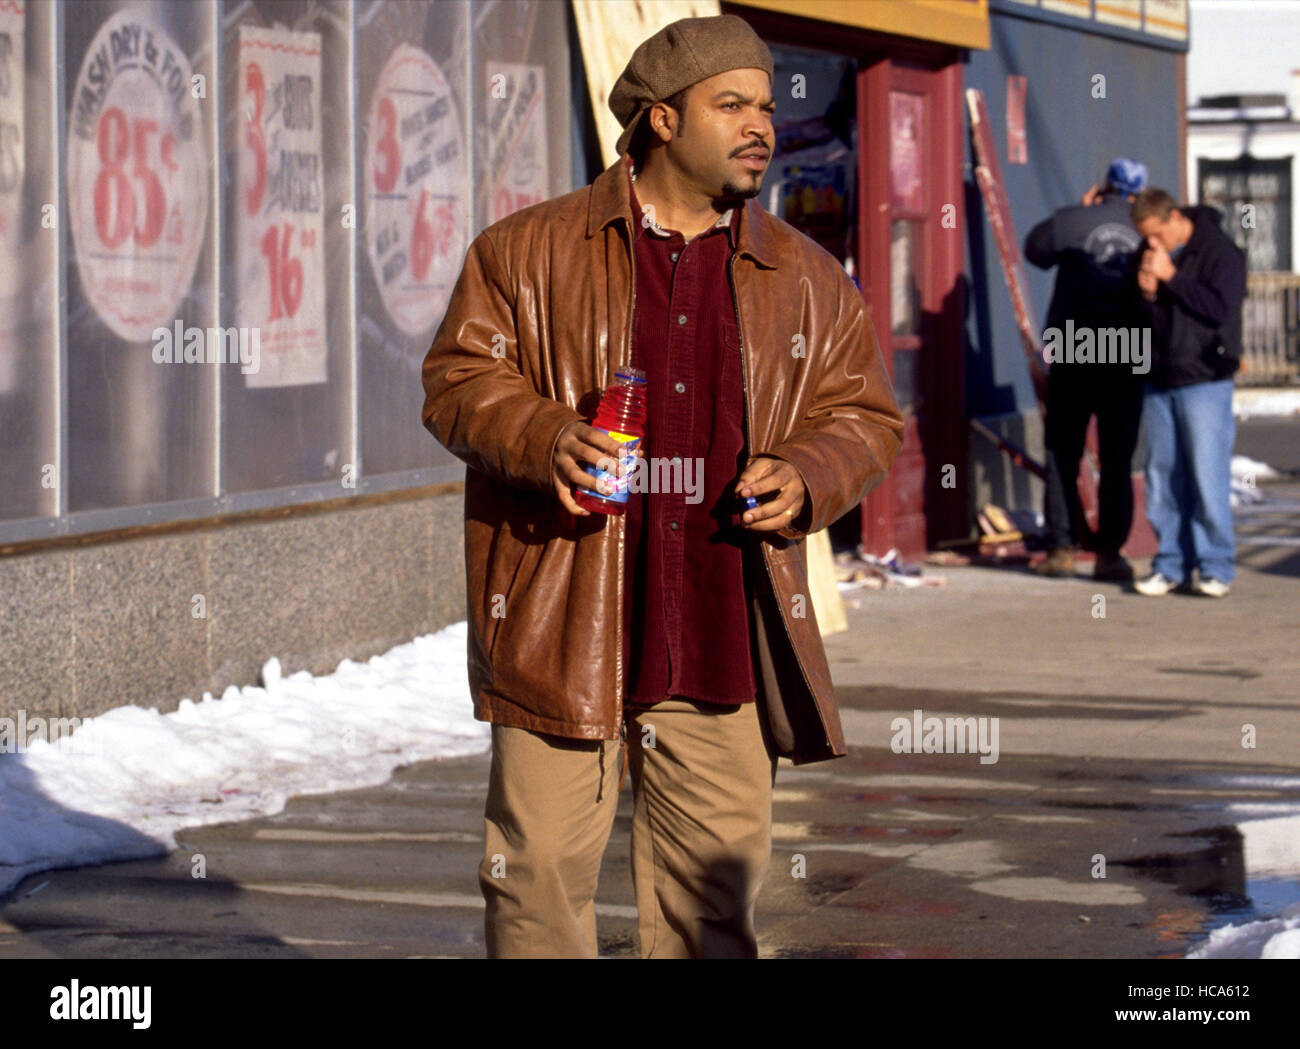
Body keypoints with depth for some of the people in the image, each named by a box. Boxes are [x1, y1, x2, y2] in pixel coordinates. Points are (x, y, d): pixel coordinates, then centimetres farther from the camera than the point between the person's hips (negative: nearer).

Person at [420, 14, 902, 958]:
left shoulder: (808, 280, 12)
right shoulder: (528, 250, 4)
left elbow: (866, 415, 16)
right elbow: (458, 379, 4)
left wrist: (806, 478, -5)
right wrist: (545, 439, -15)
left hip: (724, 636, 2)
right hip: (561, 631, -2)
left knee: (715, 876, 7)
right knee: (543, 866, -1)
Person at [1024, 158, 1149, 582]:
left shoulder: (1073, 220, -5)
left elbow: (1034, 248, 13)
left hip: (1073, 360, -1)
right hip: (1127, 362, 1)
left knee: (1063, 456, 9)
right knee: (1117, 462, 5)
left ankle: (1062, 547, 8)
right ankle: (1109, 552, 2)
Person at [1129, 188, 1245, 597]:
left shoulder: (1219, 252, -7)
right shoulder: (1151, 256, 12)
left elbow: (1220, 309, -17)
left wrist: (1171, 277, -16)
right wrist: (1147, 295, -6)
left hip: (1204, 382, -6)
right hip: (1159, 380, 6)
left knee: (1207, 475, -8)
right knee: (1163, 476, 6)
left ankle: (1215, 568, -3)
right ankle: (1171, 565, 12)